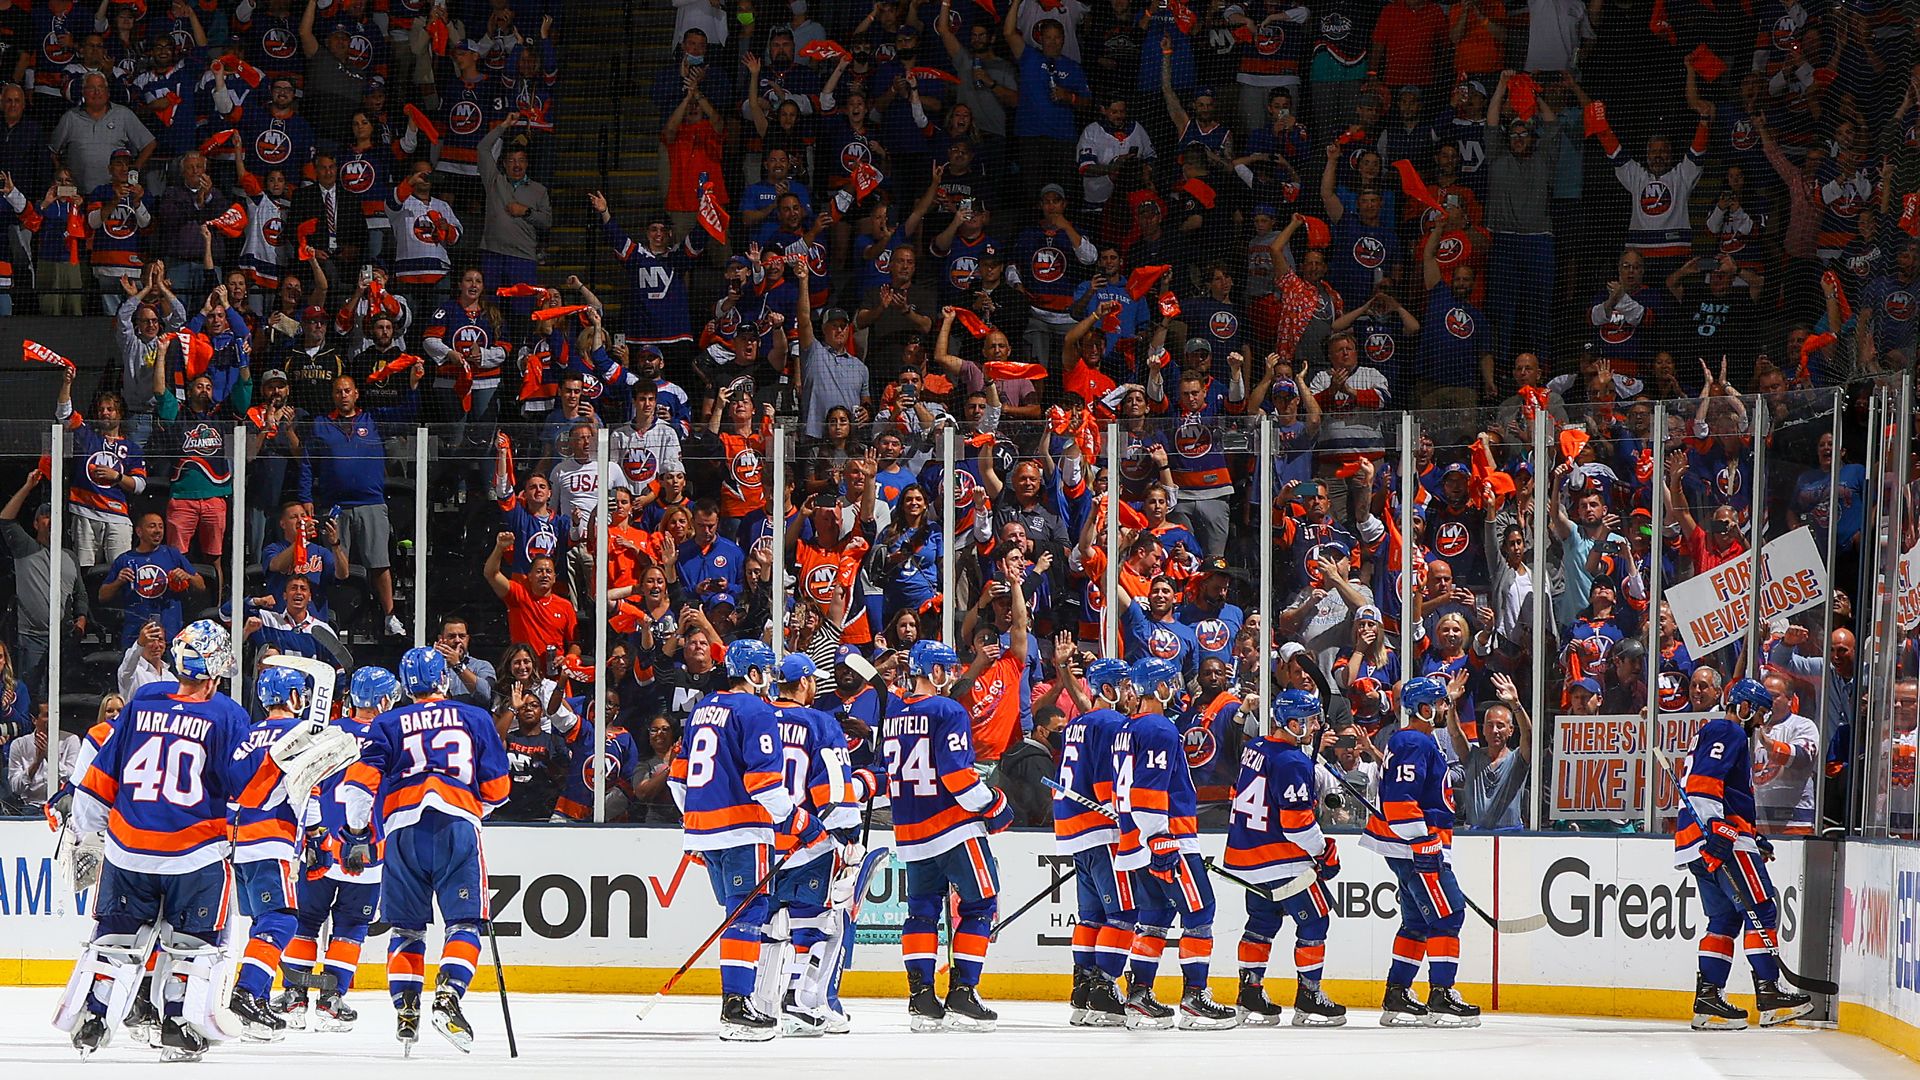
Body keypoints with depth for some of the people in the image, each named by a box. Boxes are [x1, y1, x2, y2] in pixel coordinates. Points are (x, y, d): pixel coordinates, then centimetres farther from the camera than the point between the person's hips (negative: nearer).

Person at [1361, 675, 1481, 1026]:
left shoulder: (1413, 741, 18)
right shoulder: (1414, 744, -16)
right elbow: (1400, 800, -24)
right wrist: (1424, 845, -24)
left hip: (1410, 847, 11)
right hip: (1415, 846, -11)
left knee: (1418, 920, 14)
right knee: (1446, 914, -10)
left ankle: (1396, 998, 16)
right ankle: (1441, 998, -12)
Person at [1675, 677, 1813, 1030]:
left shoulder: (1716, 734, 28)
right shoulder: (1728, 733, -5)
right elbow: (1704, 783, -20)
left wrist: (1755, 840, 31)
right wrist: (1715, 829, -28)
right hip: (1720, 839, -11)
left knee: (1725, 918, 11)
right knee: (1761, 910, -9)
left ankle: (1707, 1000, 5)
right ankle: (1768, 995, -13)